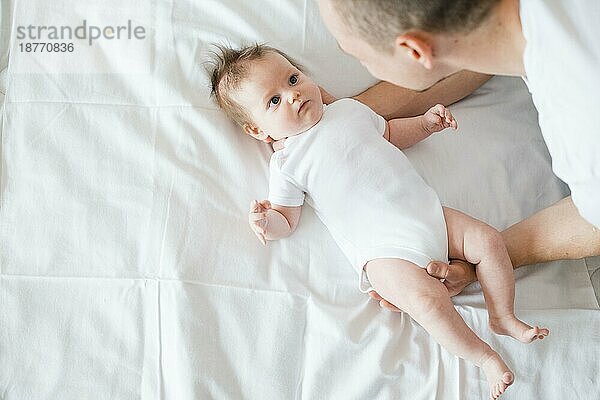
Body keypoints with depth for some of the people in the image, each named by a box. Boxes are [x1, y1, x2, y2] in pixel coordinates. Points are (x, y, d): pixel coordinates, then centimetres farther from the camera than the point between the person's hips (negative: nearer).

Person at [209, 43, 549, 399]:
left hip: (428, 211, 6)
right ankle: (485, 357, -3)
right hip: (384, 250, -6)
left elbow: (390, 133, 30)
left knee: (489, 240, -4)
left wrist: (426, 122, 16)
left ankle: (504, 317, 13)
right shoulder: (287, 164, -2)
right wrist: (267, 224, -25)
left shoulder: (350, 109, 13)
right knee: (428, 299, -24)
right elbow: (286, 220, -3)